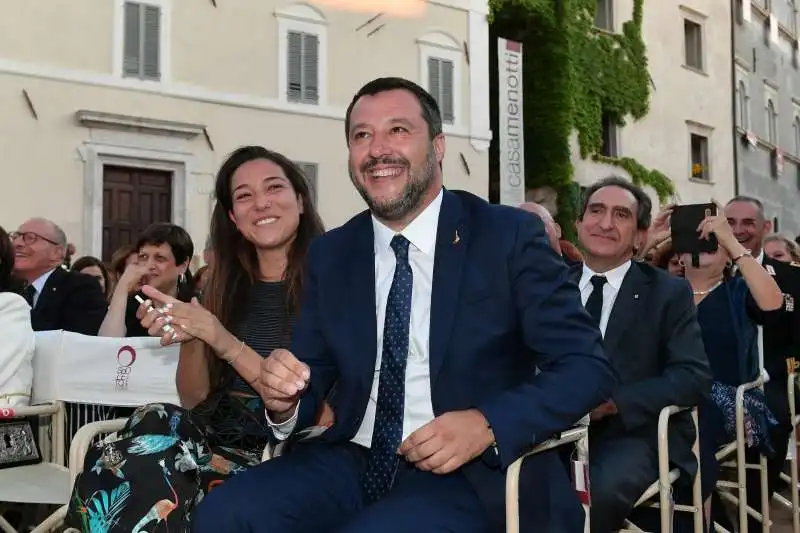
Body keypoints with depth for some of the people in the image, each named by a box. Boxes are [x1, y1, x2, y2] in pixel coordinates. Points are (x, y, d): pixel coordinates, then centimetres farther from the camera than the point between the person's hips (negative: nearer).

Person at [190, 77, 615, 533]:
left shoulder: (510, 236, -3)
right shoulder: (331, 255, 10)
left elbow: (588, 365, -7)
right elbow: (313, 377, 12)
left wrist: (487, 425, -22)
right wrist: (285, 401, -12)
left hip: (472, 474, -3)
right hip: (352, 463, 4)